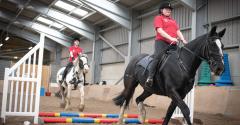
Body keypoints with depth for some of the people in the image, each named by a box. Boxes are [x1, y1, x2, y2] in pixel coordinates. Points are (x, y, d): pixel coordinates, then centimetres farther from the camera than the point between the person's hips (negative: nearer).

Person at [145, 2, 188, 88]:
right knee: (157, 57, -26)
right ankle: (150, 77, -29)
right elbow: (159, 30, -8)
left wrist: (183, 40, -1)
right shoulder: (159, 18, 8)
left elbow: (178, 31, 19)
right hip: (161, 42, -7)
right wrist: (170, 38, -20)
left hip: (173, 44, 7)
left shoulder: (173, 21, 28)